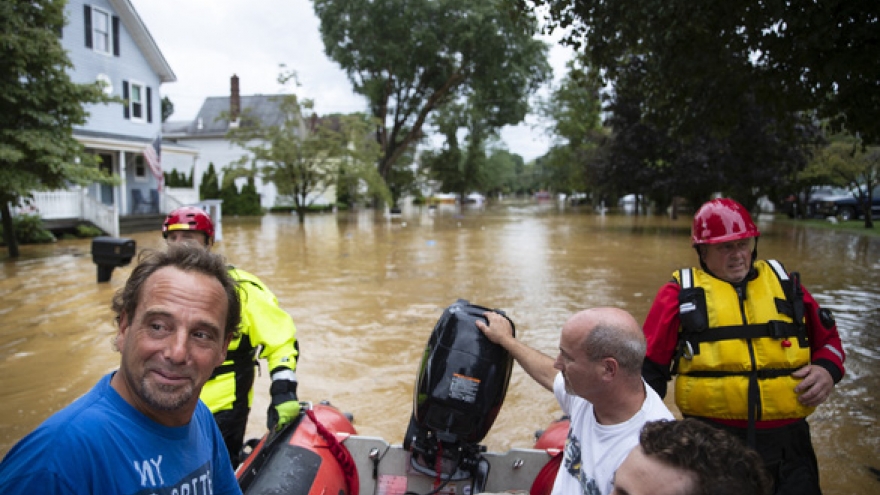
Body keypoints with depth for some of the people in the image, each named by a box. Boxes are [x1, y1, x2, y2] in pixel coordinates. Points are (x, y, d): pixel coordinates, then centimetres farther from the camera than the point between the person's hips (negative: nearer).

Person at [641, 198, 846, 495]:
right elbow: (651, 367, 1)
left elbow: (826, 337, 22)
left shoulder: (784, 283, 9)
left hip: (787, 441, 3)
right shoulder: (682, 293, -1)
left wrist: (828, 369, 1)